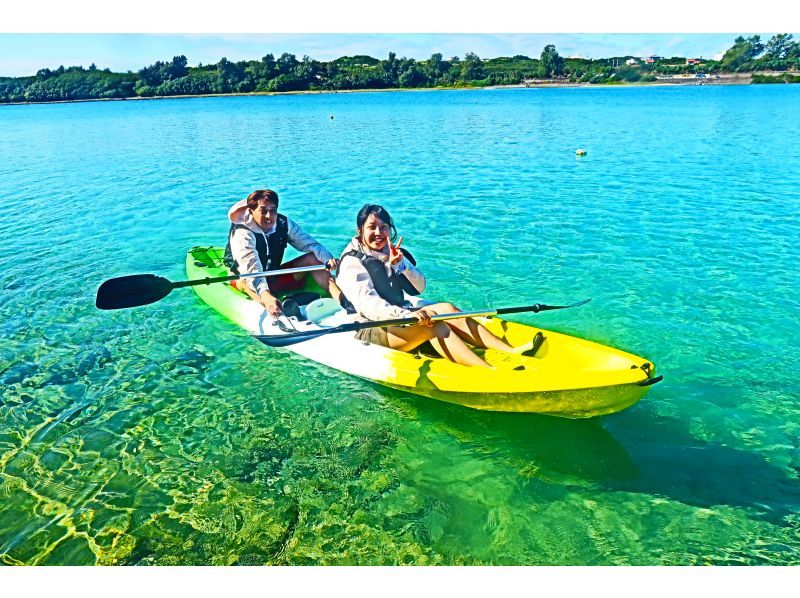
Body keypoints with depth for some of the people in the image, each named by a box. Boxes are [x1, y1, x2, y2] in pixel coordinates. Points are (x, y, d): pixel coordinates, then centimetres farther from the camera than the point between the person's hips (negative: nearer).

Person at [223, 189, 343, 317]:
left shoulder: (284, 224, -11)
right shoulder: (242, 234, -27)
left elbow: (310, 243, -16)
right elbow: (251, 269, -43)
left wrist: (328, 259, -38)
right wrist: (266, 297, -60)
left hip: (273, 275, 4)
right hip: (244, 279, -4)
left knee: (312, 258, -14)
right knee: (246, 283, -40)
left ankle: (340, 297, -33)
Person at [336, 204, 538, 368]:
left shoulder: (391, 252, 13)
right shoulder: (352, 262, -10)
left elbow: (419, 287, 5)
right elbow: (367, 304, -25)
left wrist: (400, 265, -13)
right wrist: (405, 315, -39)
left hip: (398, 315, 7)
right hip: (369, 331, -7)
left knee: (445, 309, -17)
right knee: (431, 323, -30)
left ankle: (512, 351, -27)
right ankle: (490, 372, -45)